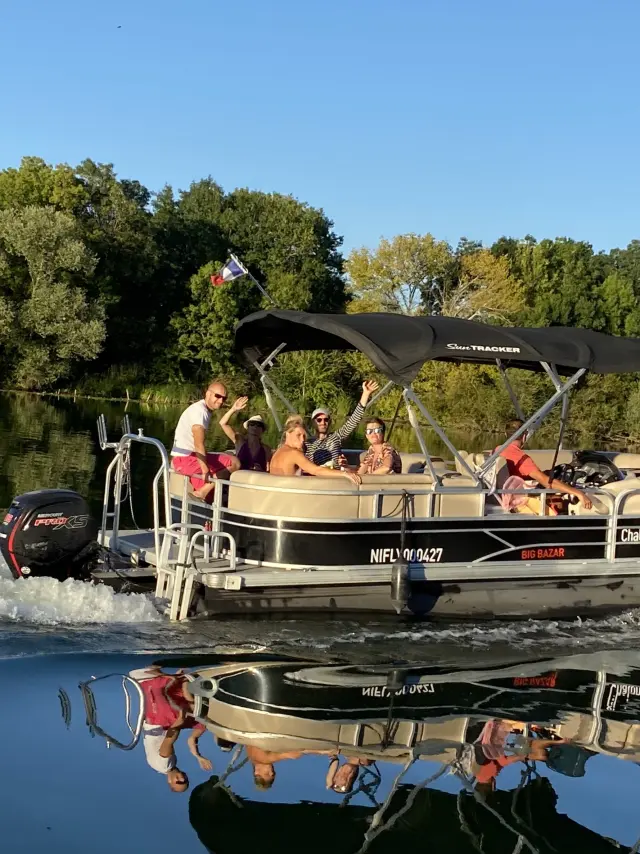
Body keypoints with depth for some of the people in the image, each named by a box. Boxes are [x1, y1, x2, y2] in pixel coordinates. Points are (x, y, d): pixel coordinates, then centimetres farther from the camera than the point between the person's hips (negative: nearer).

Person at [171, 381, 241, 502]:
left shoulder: (206, 411, 16)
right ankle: (203, 492, -17)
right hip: (184, 459, -10)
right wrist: (206, 471, -30)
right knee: (234, 463, -13)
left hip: (191, 457, 10)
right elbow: (199, 444, -25)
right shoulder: (200, 411, -15)